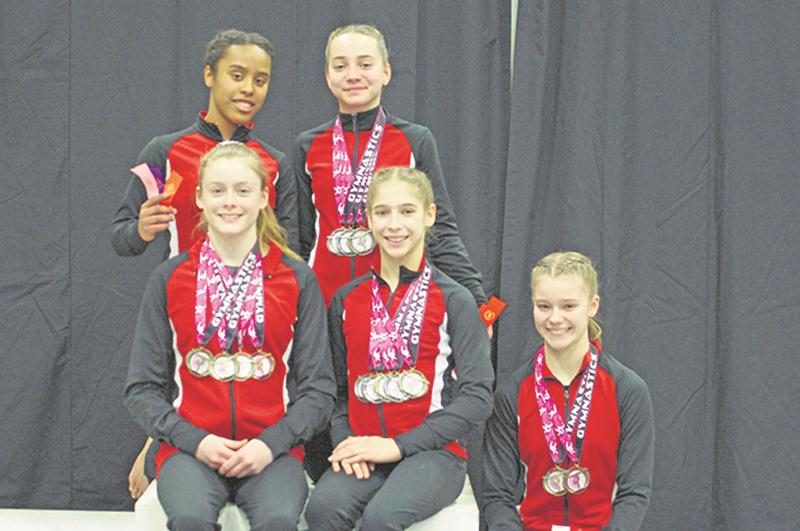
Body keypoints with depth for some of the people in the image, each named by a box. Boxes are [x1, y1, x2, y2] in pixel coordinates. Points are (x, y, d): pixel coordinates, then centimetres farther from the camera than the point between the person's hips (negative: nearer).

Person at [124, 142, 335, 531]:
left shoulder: (297, 280, 6)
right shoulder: (168, 279, 7)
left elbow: (319, 389, 5)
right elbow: (141, 389, 6)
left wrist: (271, 444, -11)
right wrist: (195, 440, -10)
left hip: (271, 450, 0)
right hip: (189, 447, 0)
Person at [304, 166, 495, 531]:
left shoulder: (454, 301, 1)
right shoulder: (346, 300, 13)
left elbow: (477, 397, -7)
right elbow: (337, 388, 14)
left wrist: (398, 445, -13)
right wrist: (344, 441, -7)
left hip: (432, 451, -3)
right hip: (362, 452, 3)